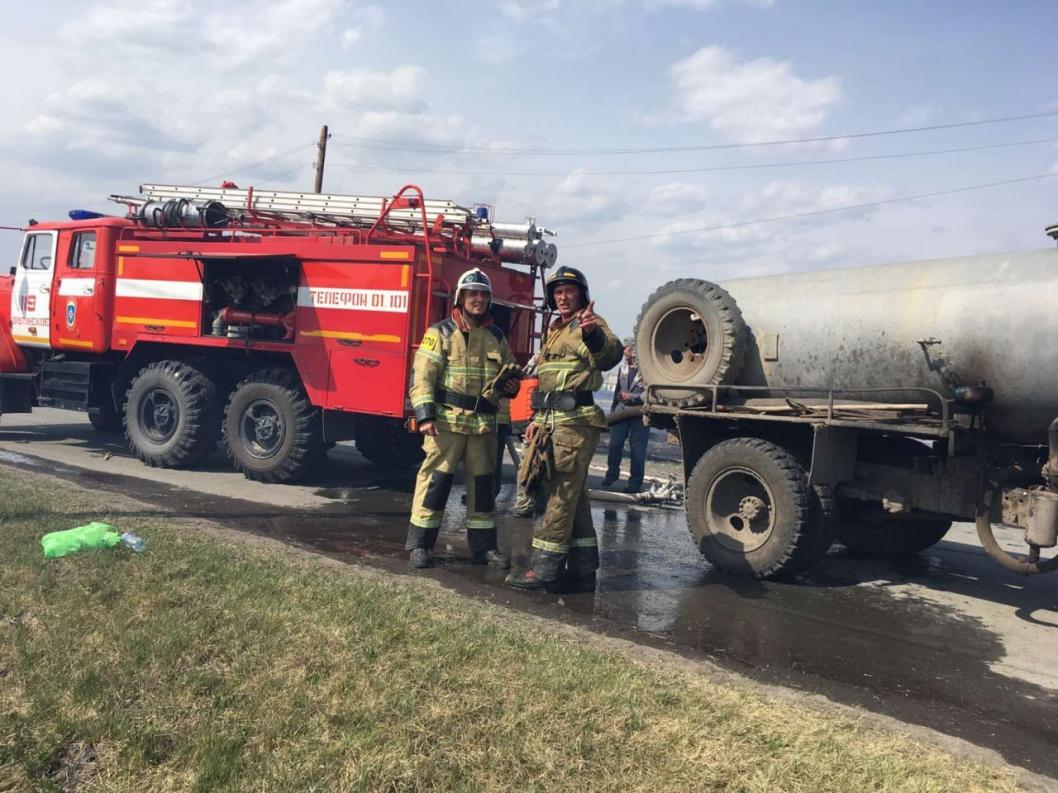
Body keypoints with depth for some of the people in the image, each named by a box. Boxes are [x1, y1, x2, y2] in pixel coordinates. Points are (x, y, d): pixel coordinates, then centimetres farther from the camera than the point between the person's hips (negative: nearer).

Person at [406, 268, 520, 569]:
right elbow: (422, 377, -7)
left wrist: (507, 384, 2)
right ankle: (418, 544, 7)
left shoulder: (497, 337, 13)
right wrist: (425, 415, -16)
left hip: (484, 423, 5)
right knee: (435, 479, -4)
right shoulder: (440, 332, -1)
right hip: (447, 420, -5)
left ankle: (483, 546, 22)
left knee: (483, 483, 11)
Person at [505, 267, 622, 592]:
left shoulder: (587, 324, -7)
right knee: (574, 497, 12)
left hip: (575, 423, -10)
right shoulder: (555, 330, 21)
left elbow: (608, 356, -30)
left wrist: (594, 334, -51)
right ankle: (582, 571, 20)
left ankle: (546, 569, -2)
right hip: (555, 421, 10)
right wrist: (539, 420, 23)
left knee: (560, 495, -7)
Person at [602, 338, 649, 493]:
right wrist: (613, 409, 23)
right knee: (615, 444, 6)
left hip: (639, 412, -6)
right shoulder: (622, 368, 14)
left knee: (637, 448, 0)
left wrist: (631, 397, -18)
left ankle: (635, 483, 8)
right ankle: (612, 474, 24)